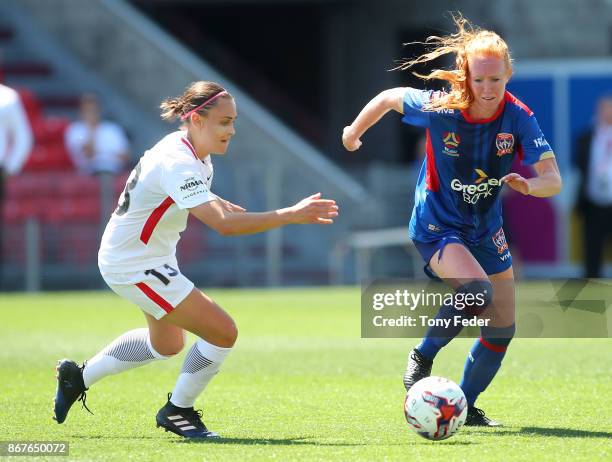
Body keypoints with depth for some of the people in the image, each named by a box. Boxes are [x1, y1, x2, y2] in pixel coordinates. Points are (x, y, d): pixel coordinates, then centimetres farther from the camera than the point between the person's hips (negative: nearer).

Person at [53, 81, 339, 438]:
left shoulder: (195, 156, 1)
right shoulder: (177, 164, -30)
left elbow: (205, 205, 21)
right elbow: (223, 224, -41)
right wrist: (290, 216, -43)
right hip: (136, 266, -11)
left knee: (167, 344, 29)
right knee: (223, 332, -13)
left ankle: (78, 377, 41)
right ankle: (178, 411, 7)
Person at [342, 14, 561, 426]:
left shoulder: (519, 118, -17)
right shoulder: (438, 108, -23)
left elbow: (553, 179, -22)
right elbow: (389, 98, -3)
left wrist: (530, 184, -44)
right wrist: (354, 133, 12)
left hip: (485, 229, 5)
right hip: (437, 226, -5)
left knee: (502, 329, 7)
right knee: (478, 292, -31)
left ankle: (466, 406, 27)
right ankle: (422, 359, -8)